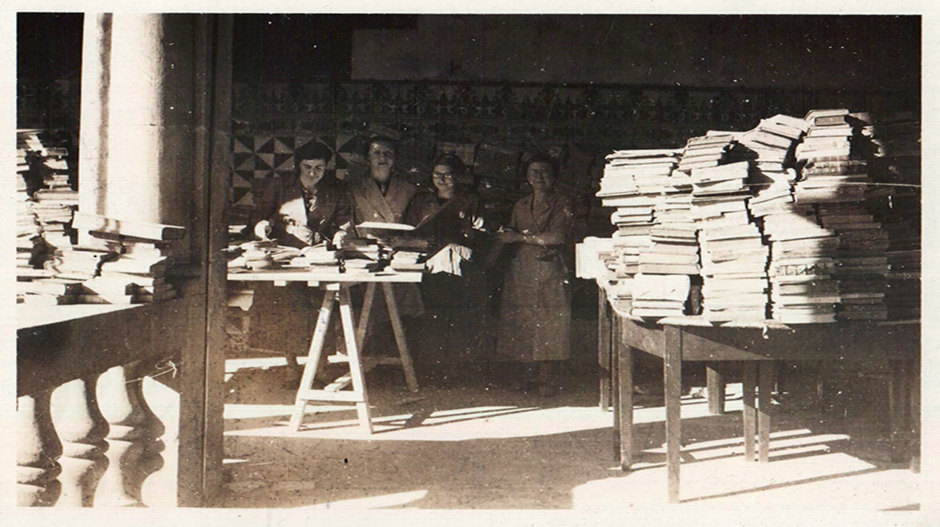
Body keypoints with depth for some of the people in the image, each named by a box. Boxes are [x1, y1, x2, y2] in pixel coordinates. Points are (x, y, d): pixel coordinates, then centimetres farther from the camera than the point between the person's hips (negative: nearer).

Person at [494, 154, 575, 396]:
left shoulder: (562, 204, 4)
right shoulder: (521, 206, 19)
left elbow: (558, 236, -10)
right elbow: (509, 236, 18)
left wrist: (522, 237, -10)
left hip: (550, 270, -4)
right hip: (521, 270, 4)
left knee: (549, 320, -9)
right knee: (522, 320, -1)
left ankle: (546, 378, -3)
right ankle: (529, 371, 11)